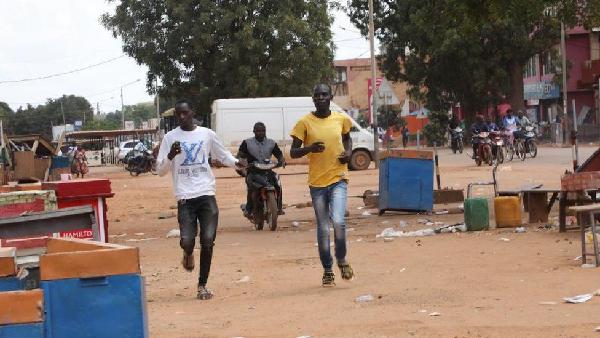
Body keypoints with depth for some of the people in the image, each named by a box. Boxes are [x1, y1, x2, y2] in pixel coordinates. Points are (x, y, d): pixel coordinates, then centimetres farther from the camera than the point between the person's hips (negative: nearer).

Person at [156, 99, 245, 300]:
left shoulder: (207, 134, 9)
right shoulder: (170, 138, 4)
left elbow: (223, 155, 20)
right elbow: (161, 171, 4)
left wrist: (235, 163, -1)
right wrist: (171, 156, -16)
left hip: (207, 195, 1)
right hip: (185, 198, -1)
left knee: (208, 242, -6)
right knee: (187, 241, -14)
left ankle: (202, 285, 7)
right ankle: (188, 254, 24)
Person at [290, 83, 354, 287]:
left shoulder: (341, 119, 3)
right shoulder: (304, 122, -3)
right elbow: (293, 153, -1)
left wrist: (348, 152, 3)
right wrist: (309, 148, -21)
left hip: (338, 179, 0)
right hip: (317, 182, 0)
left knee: (338, 221, -17)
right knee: (323, 228, 5)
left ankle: (341, 259, 9)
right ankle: (327, 271, 20)